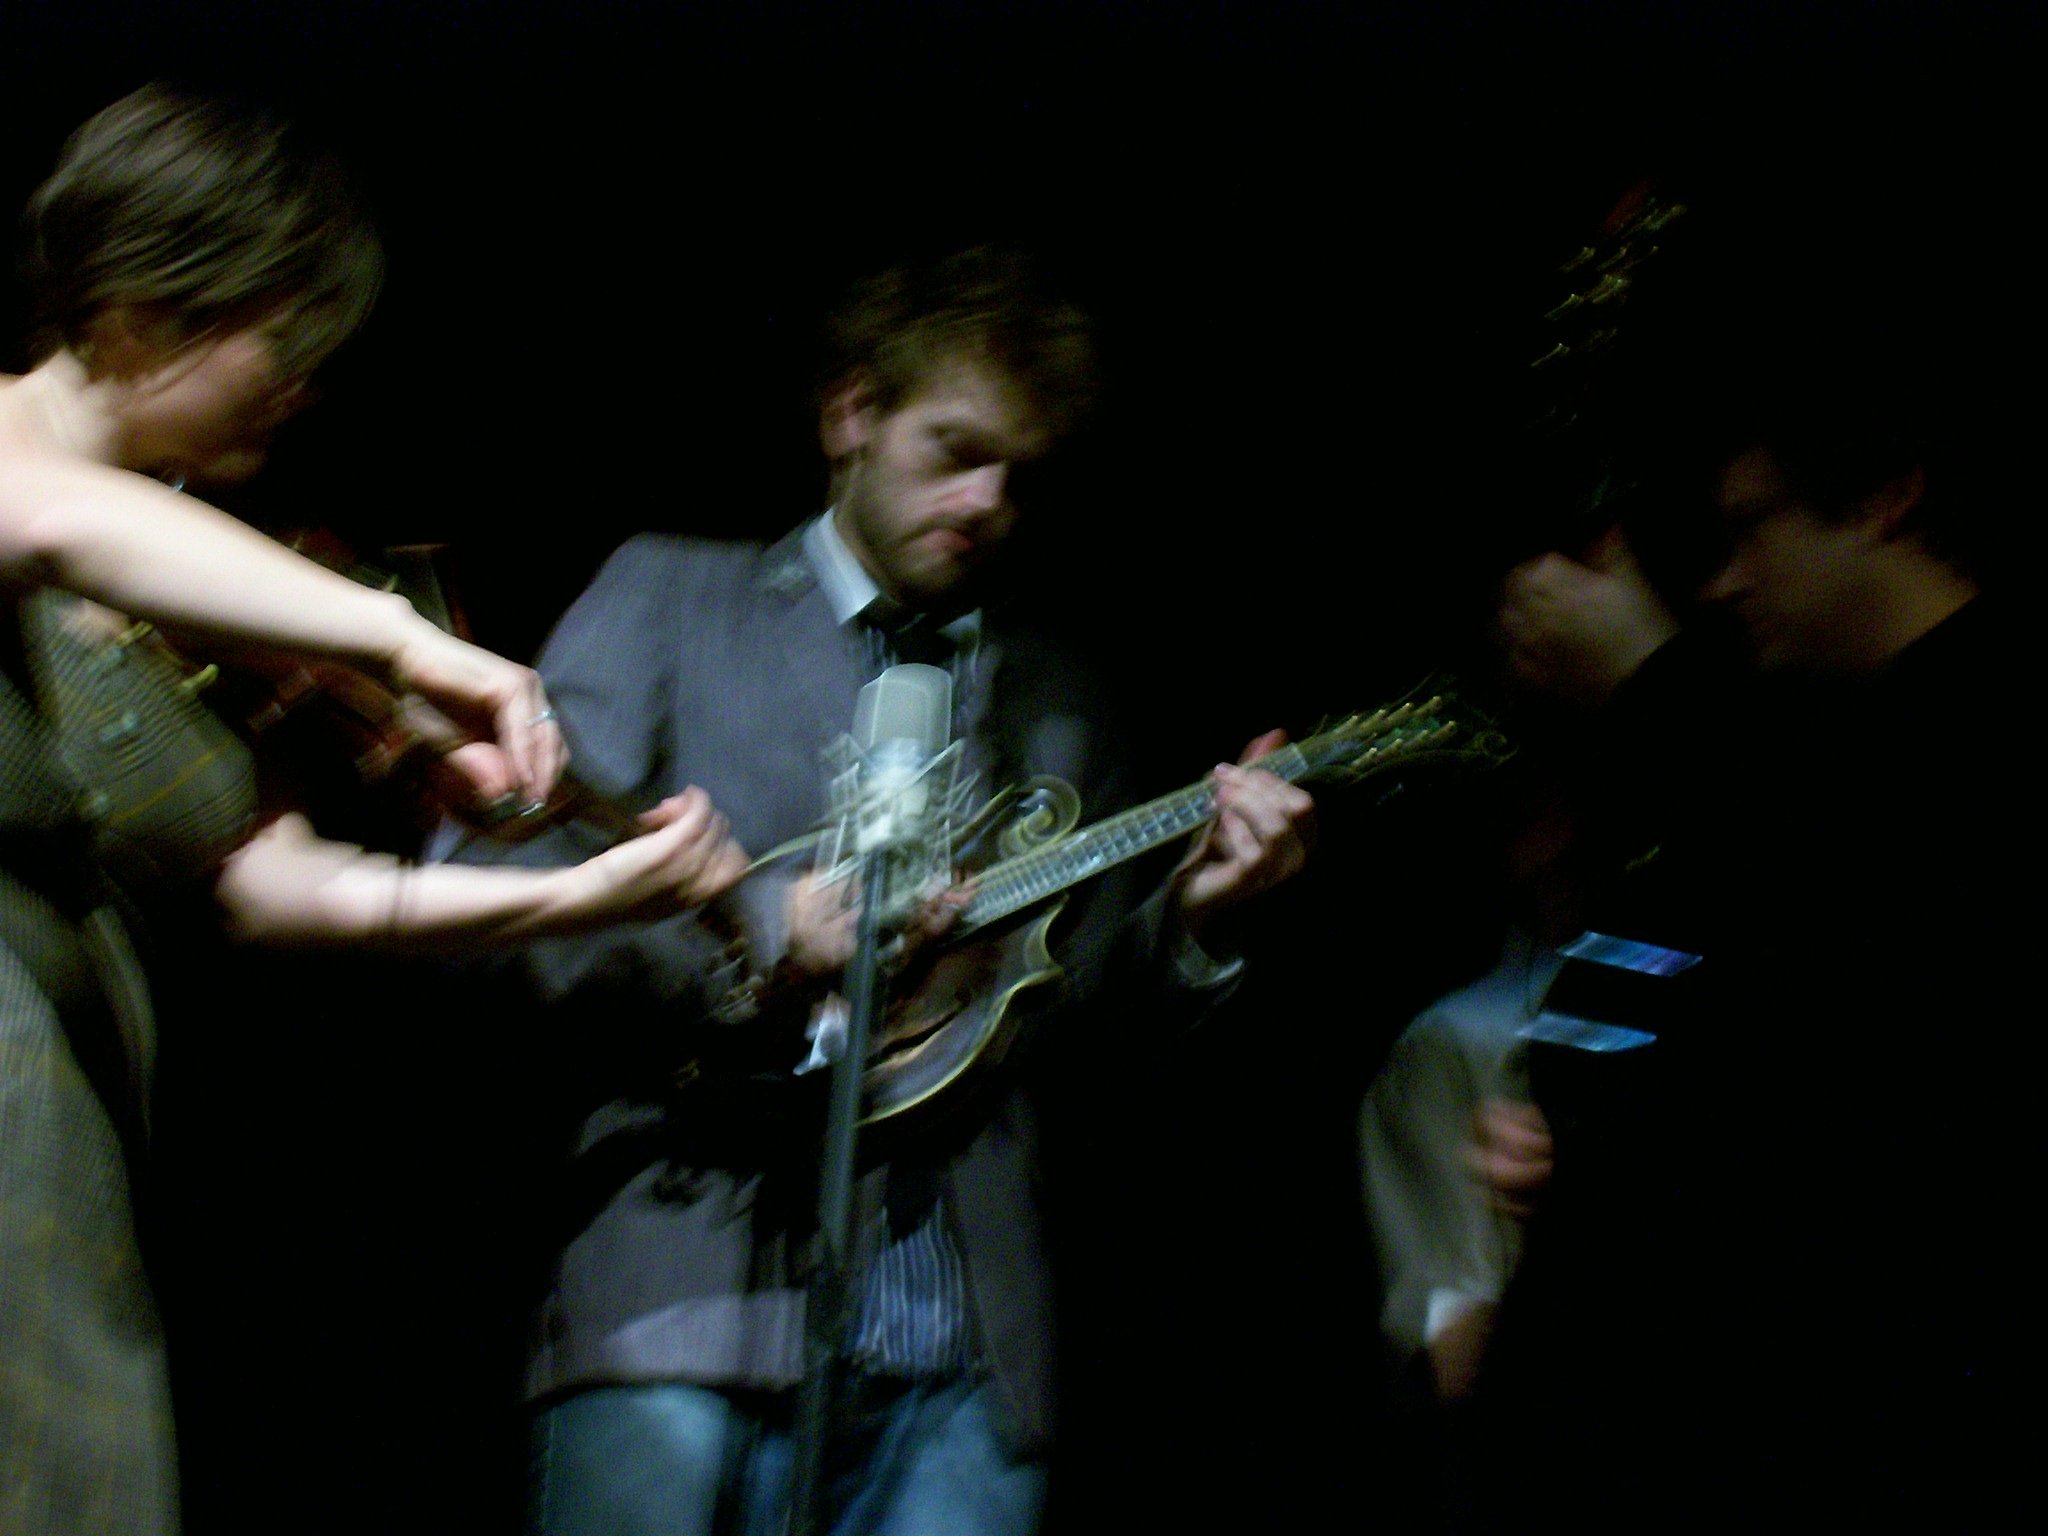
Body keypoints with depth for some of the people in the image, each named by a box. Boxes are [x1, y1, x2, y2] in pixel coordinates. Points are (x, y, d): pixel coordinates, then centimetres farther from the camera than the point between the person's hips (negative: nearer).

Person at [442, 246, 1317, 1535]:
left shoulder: (1053, 699, 21)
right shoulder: (668, 596, 9)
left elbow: (1090, 997, 17)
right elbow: (487, 871, -3)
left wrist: (1192, 918, -3)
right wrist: (759, 933, -13)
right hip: (691, 1295, -3)